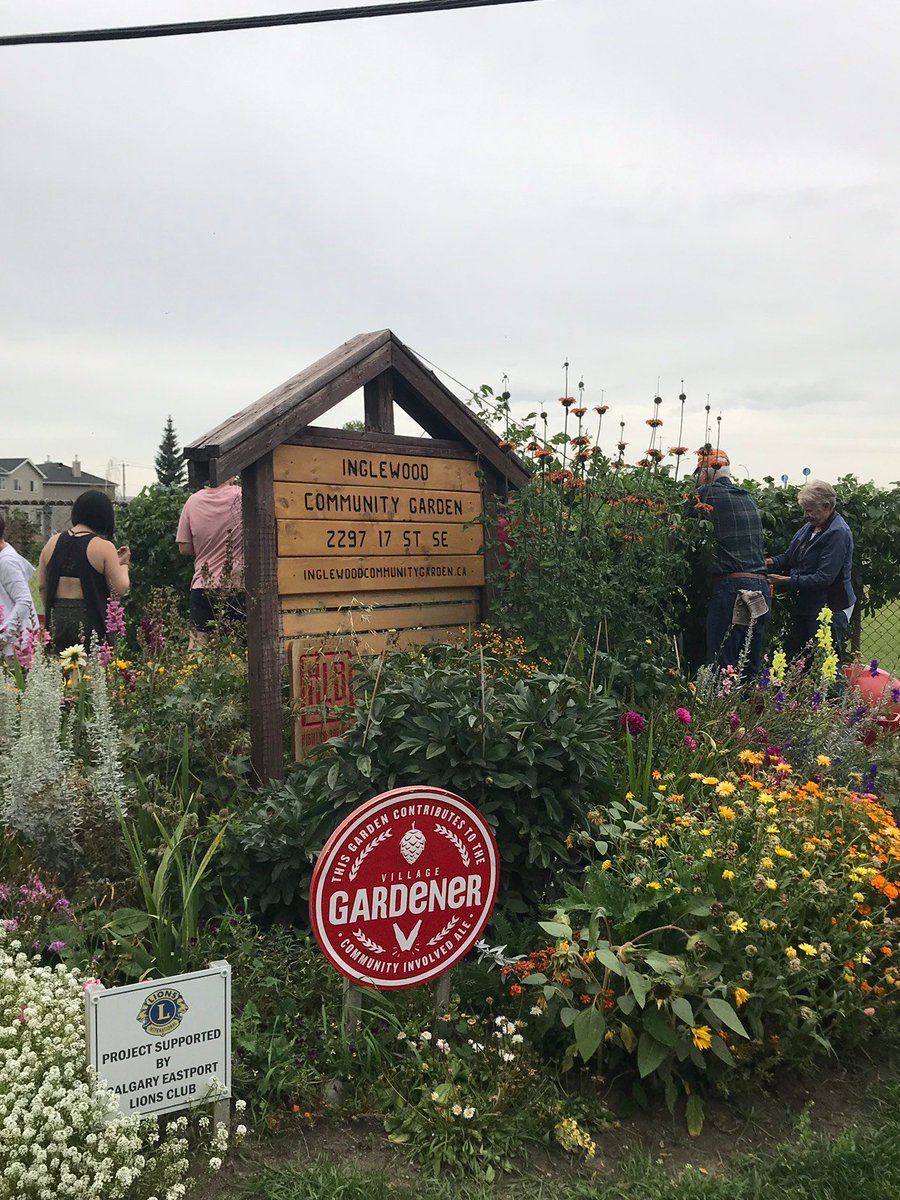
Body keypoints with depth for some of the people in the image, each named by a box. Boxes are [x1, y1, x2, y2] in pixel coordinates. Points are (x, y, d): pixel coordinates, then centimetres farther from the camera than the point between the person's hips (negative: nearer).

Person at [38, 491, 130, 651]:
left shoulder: (53, 542, 6)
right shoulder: (104, 546, -8)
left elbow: (42, 585, 11)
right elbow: (120, 589, -9)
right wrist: (123, 564, 8)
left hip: (56, 622, 5)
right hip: (90, 621, -5)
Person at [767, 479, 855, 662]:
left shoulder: (838, 533, -19)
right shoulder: (810, 527, 8)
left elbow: (824, 578, -23)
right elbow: (790, 556, 16)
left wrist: (787, 581, -22)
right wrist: (770, 562, -3)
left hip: (829, 608, -9)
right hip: (803, 605, 9)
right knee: (795, 658, 13)